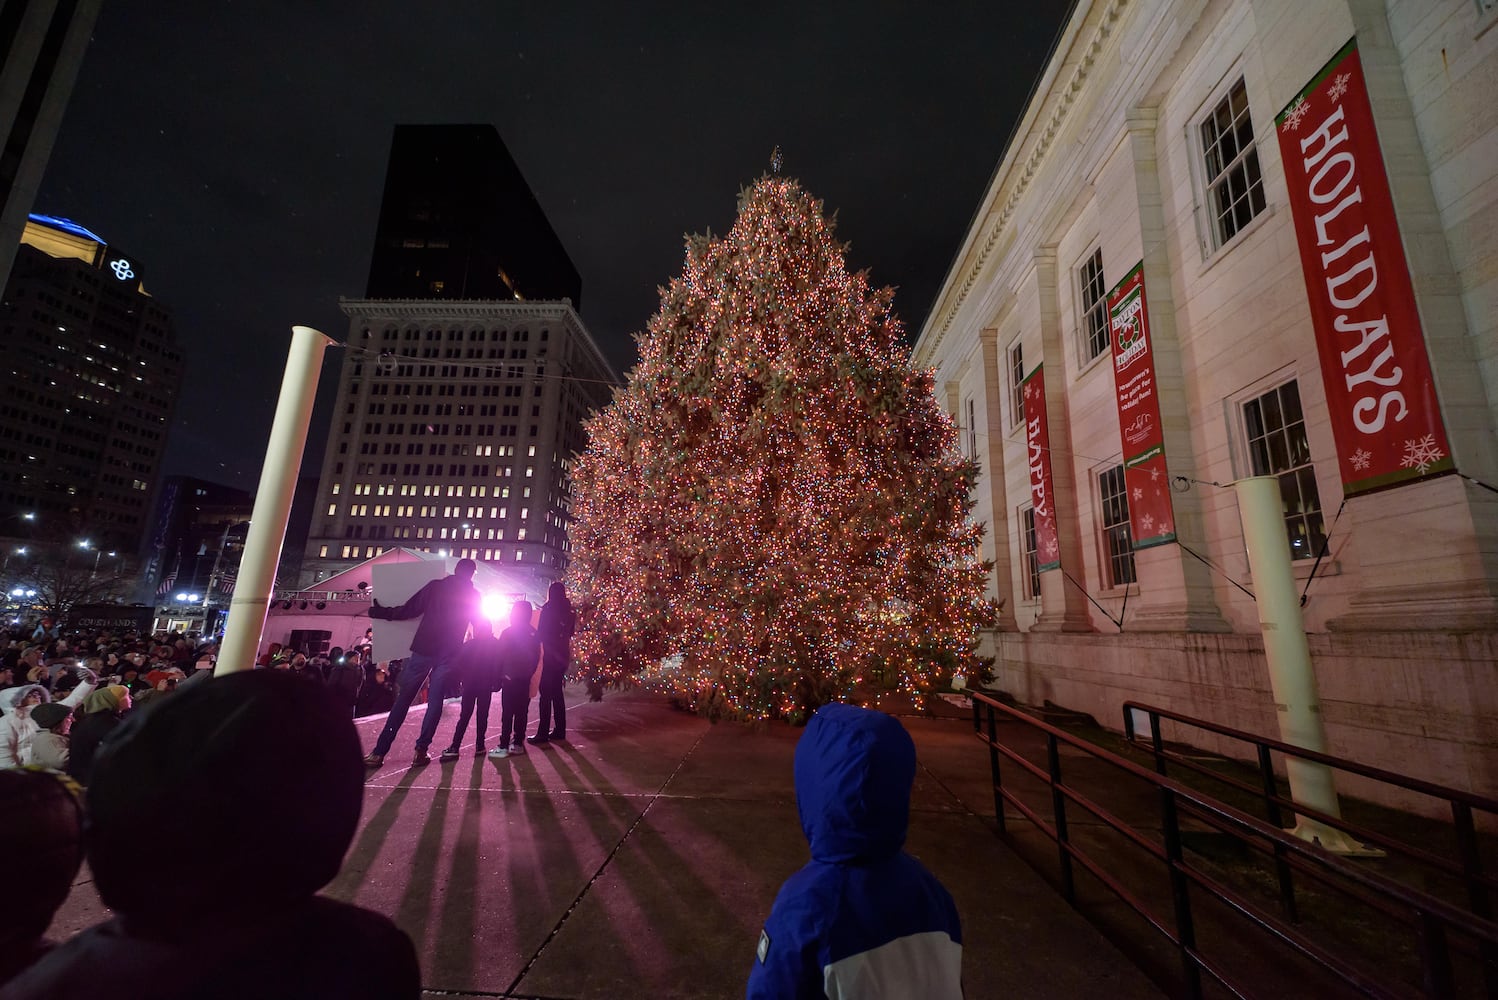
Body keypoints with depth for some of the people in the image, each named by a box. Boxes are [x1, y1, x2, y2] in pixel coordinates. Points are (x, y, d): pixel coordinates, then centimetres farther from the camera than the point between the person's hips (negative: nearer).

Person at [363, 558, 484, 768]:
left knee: (403, 700, 6)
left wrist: (381, 613, 14)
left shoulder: (435, 586, 2)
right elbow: (482, 625, 11)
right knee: (435, 701, 8)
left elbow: (408, 610, 0)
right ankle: (421, 751, 2)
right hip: (448, 654, 0)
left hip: (423, 649, 0)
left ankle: (379, 752, 8)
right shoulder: (473, 595, 5)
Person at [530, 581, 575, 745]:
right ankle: (559, 730, 16)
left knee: (546, 694, -5)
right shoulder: (568, 611, 8)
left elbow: (542, 633, -8)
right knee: (557, 693, 13)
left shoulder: (548, 610, -8)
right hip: (563, 655, 6)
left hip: (551, 656, -6)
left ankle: (543, 733, -5)